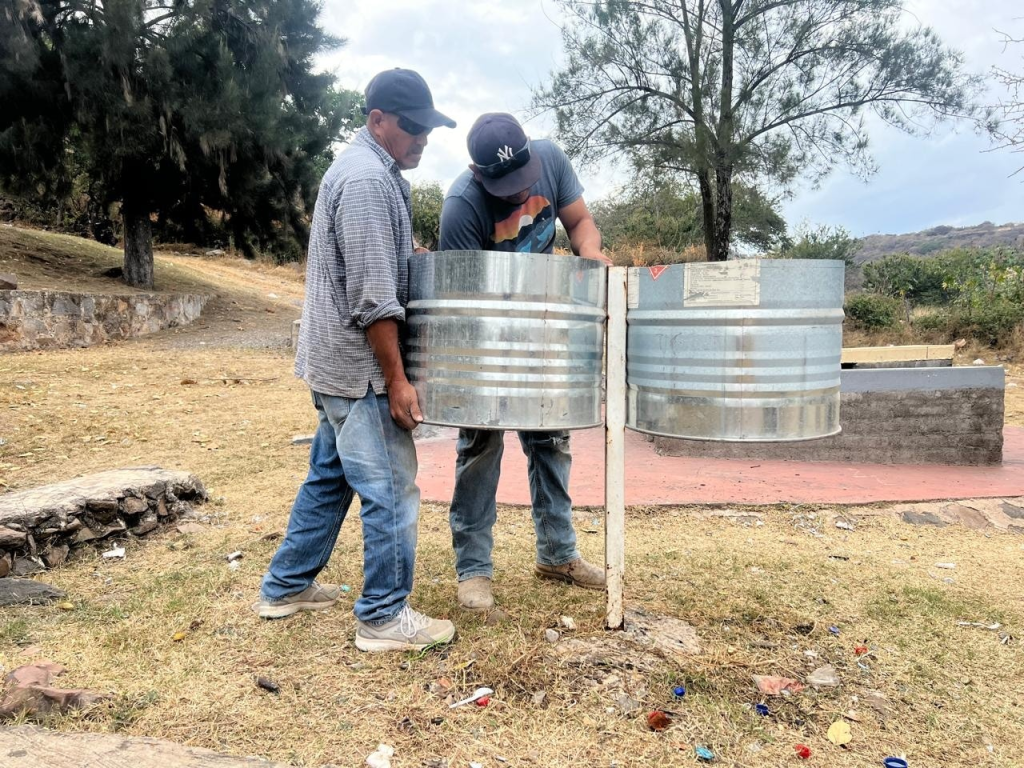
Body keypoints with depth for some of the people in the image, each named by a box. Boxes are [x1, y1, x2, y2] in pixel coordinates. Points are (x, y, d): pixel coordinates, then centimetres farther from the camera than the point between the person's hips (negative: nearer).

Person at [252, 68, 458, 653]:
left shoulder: (366, 170, 16)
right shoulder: (369, 180, -17)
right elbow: (373, 299, -22)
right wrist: (397, 379, -19)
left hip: (335, 362, 11)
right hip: (359, 365, -11)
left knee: (330, 478, 19)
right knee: (392, 492, -3)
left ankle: (286, 588, 31)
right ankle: (385, 618, 10)